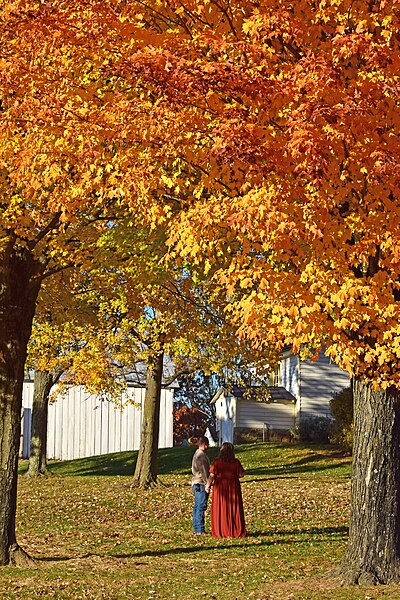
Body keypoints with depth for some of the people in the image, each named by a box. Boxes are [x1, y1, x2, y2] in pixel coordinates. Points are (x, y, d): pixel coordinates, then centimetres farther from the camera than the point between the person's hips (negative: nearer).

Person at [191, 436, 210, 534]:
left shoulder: (197, 454, 17)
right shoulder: (201, 455, -16)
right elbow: (203, 471, -19)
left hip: (196, 483, 11)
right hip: (201, 483, -11)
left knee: (197, 507, 13)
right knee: (201, 507, -9)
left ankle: (196, 528, 17)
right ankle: (200, 529, -10)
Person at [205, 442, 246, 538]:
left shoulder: (217, 462, -11)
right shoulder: (236, 462, -6)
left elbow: (212, 476, -11)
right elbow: (241, 474, -1)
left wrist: (208, 485, 2)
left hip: (220, 488, -2)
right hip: (233, 487, 2)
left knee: (220, 510, 6)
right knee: (234, 509, 9)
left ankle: (220, 532, 7)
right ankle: (235, 531, 11)